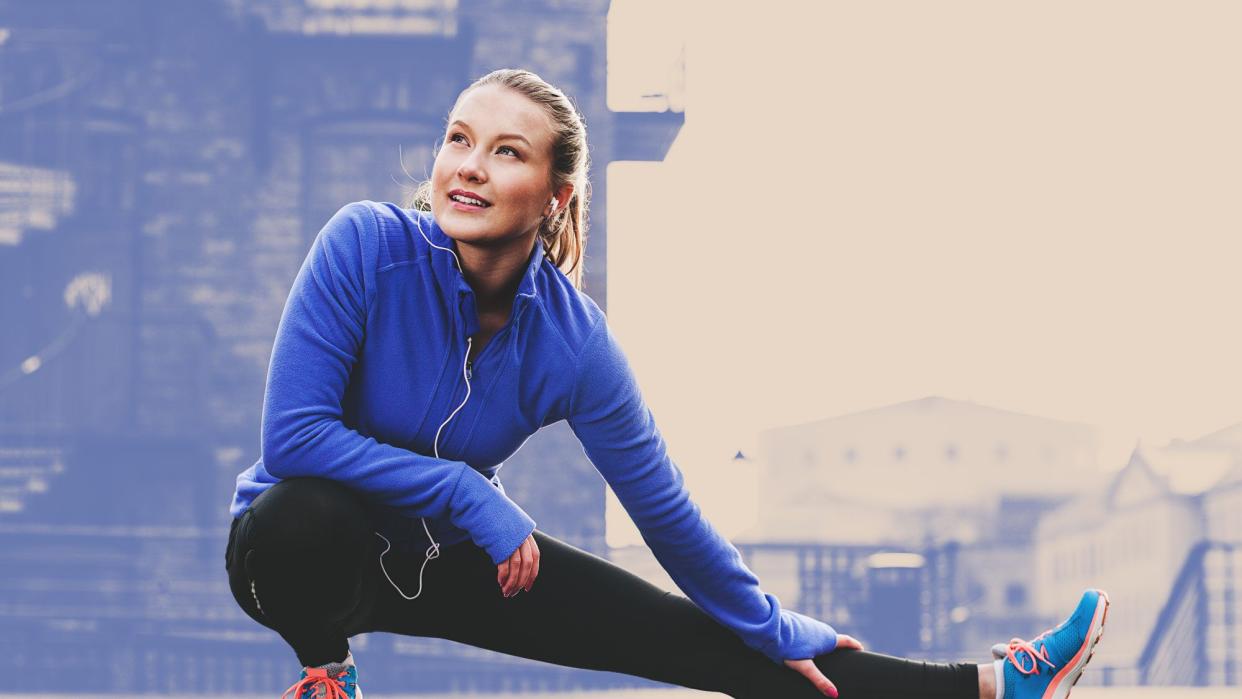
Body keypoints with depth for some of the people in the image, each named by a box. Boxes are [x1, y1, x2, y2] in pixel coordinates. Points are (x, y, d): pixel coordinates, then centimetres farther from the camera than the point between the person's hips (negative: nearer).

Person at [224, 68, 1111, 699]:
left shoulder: (573, 340, -17)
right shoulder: (367, 246, -27)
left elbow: (665, 510, -6)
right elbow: (293, 432, -30)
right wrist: (473, 497, -29)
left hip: (445, 558, 3)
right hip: (309, 553, -3)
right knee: (308, 510, -41)